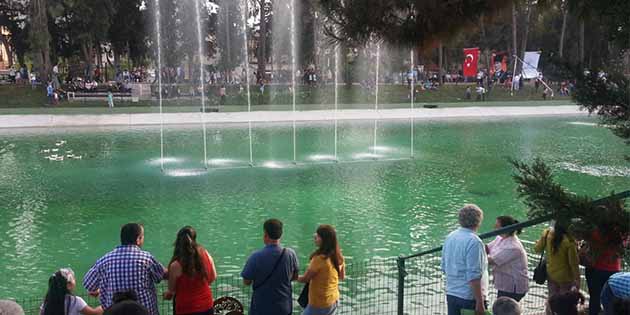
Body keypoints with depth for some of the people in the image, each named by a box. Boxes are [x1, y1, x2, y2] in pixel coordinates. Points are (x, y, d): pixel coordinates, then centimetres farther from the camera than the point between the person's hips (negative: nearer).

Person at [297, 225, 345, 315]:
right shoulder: (338, 256, -2)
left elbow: (305, 279, -15)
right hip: (334, 301, 8)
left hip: (320, 304, -8)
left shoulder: (320, 258, -25)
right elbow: (342, 276, 14)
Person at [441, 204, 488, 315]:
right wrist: (480, 302, -19)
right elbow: (474, 276, -23)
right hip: (470, 297, -7)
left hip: (451, 294, 7)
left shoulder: (450, 237, 6)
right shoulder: (474, 242, -19)